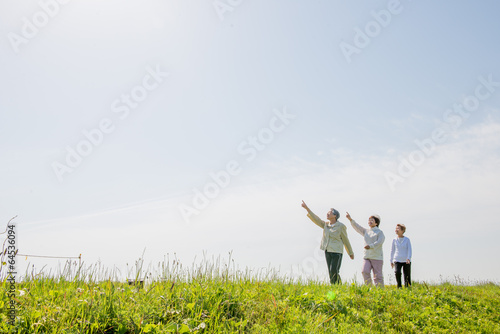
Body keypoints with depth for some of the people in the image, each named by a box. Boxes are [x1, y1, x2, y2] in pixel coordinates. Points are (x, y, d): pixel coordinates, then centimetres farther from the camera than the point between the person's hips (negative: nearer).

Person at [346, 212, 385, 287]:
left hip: (377, 257, -4)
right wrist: (350, 219, -7)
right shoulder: (366, 231, 17)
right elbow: (357, 227, 7)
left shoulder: (379, 232, 1)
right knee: (365, 271, -14)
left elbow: (379, 242, -14)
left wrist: (370, 246, -28)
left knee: (377, 275, -3)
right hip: (367, 256, 4)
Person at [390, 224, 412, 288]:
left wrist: (408, 258, -18)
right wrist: (391, 261, 14)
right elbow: (392, 250, 14)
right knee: (397, 272, -23)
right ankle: (399, 286, -9)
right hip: (397, 260, 1)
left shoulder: (407, 240, 1)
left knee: (407, 276, 0)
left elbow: (409, 250, -2)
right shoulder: (395, 240, 6)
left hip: (406, 261, -1)